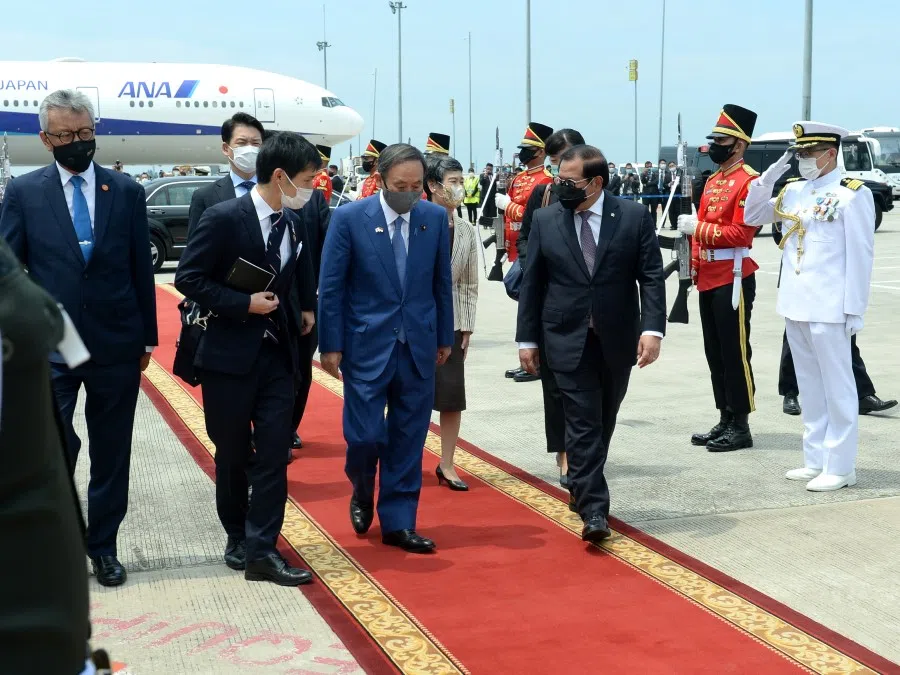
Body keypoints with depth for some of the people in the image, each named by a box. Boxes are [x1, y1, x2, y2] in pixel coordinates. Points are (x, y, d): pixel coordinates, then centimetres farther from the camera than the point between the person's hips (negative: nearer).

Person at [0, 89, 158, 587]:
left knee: (111, 454, 10)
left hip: (116, 346, 2)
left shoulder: (127, 191, 4)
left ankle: (102, 545, 24)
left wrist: (147, 337, 7)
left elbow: (141, 269, 7)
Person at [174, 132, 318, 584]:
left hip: (278, 353, 5)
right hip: (231, 354, -4)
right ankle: (237, 538, 27)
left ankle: (261, 550, 1)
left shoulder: (291, 222, 6)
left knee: (274, 453, -2)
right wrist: (244, 303, -19)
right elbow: (188, 278, -14)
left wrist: (303, 309, 10)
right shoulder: (223, 218, -14)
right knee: (232, 455, 9)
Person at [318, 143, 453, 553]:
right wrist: (330, 344, -6)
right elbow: (330, 286, -4)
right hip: (366, 345, -3)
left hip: (418, 345, 3)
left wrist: (444, 337, 11)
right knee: (364, 434, -3)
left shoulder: (436, 218, 1)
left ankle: (398, 523, 17)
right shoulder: (349, 218, -7)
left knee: (408, 439, 6)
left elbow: (442, 282, 10)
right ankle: (362, 493, 29)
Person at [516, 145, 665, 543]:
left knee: (603, 422, 15)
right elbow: (532, 283, 4)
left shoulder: (634, 217, -2)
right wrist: (527, 338, 2)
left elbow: (651, 277, -5)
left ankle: (582, 489, 35)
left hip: (617, 340, 1)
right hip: (568, 340, -1)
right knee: (583, 425, -7)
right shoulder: (545, 221, 1)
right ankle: (593, 510, -8)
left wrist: (652, 328, -16)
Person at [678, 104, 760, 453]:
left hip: (733, 280, -9)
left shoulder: (748, 181, -12)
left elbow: (740, 234, -19)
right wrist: (695, 264, 11)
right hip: (709, 280, 9)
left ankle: (740, 426, 5)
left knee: (734, 354, -3)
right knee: (715, 353, 12)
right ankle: (725, 421, 21)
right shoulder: (713, 180, 16)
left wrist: (696, 228, -18)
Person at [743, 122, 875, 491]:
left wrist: (855, 309, -12)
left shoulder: (852, 194, -8)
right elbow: (752, 217, 20)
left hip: (828, 309, -7)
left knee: (836, 388, 1)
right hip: (795, 306, 7)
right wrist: (767, 179, 5)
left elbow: (860, 256, -9)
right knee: (810, 386, 14)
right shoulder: (793, 191, 11)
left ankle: (839, 467, 7)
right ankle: (816, 460, 23)